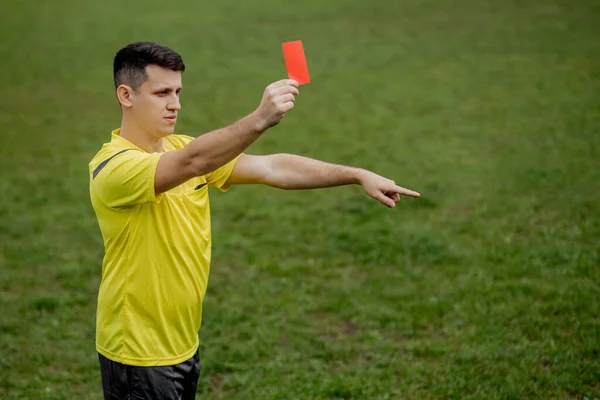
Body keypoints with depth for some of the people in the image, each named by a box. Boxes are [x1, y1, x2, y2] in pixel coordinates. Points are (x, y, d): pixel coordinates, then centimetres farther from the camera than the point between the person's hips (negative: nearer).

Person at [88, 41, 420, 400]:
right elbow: (192, 162, -38)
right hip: (139, 356, -8)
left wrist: (358, 176, -9)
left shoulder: (180, 148, 4)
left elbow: (272, 168, -2)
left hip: (185, 346, 8)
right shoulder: (114, 167, -20)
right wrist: (260, 120, -51)